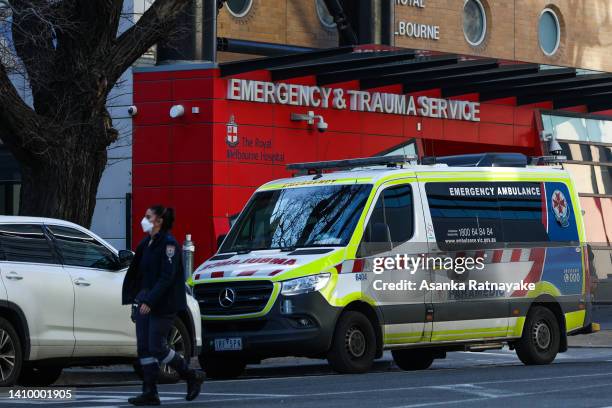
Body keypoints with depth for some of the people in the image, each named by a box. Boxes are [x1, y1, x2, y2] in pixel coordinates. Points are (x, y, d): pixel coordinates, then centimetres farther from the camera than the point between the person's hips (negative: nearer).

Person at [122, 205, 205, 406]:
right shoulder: (146, 244, 14)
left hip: (163, 305, -8)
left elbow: (167, 276, -19)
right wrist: (136, 299, 10)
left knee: (157, 347, -9)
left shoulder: (168, 244, -12)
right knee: (144, 348, 2)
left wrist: (150, 301, -24)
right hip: (145, 303, 8)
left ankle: (193, 377, 9)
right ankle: (149, 393, 5)